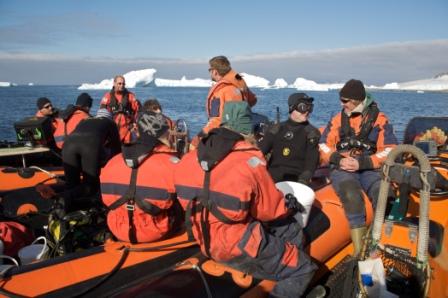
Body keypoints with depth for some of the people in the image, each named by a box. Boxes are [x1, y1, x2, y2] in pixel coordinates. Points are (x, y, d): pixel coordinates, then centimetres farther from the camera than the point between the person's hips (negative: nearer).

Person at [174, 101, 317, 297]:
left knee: (292, 230, 20)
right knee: (303, 269, 9)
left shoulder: (190, 159, 0)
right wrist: (289, 206, 12)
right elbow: (270, 210, -10)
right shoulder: (249, 160, -19)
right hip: (237, 247, -8)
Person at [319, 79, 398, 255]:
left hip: (370, 169, 0)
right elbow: (324, 146, 11)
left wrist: (362, 163, -15)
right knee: (352, 196, -32)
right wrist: (339, 160, -9)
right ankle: (359, 248, -28)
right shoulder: (337, 119, 10)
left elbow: (389, 151, -2)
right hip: (342, 169, 0)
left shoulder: (379, 119, 4)